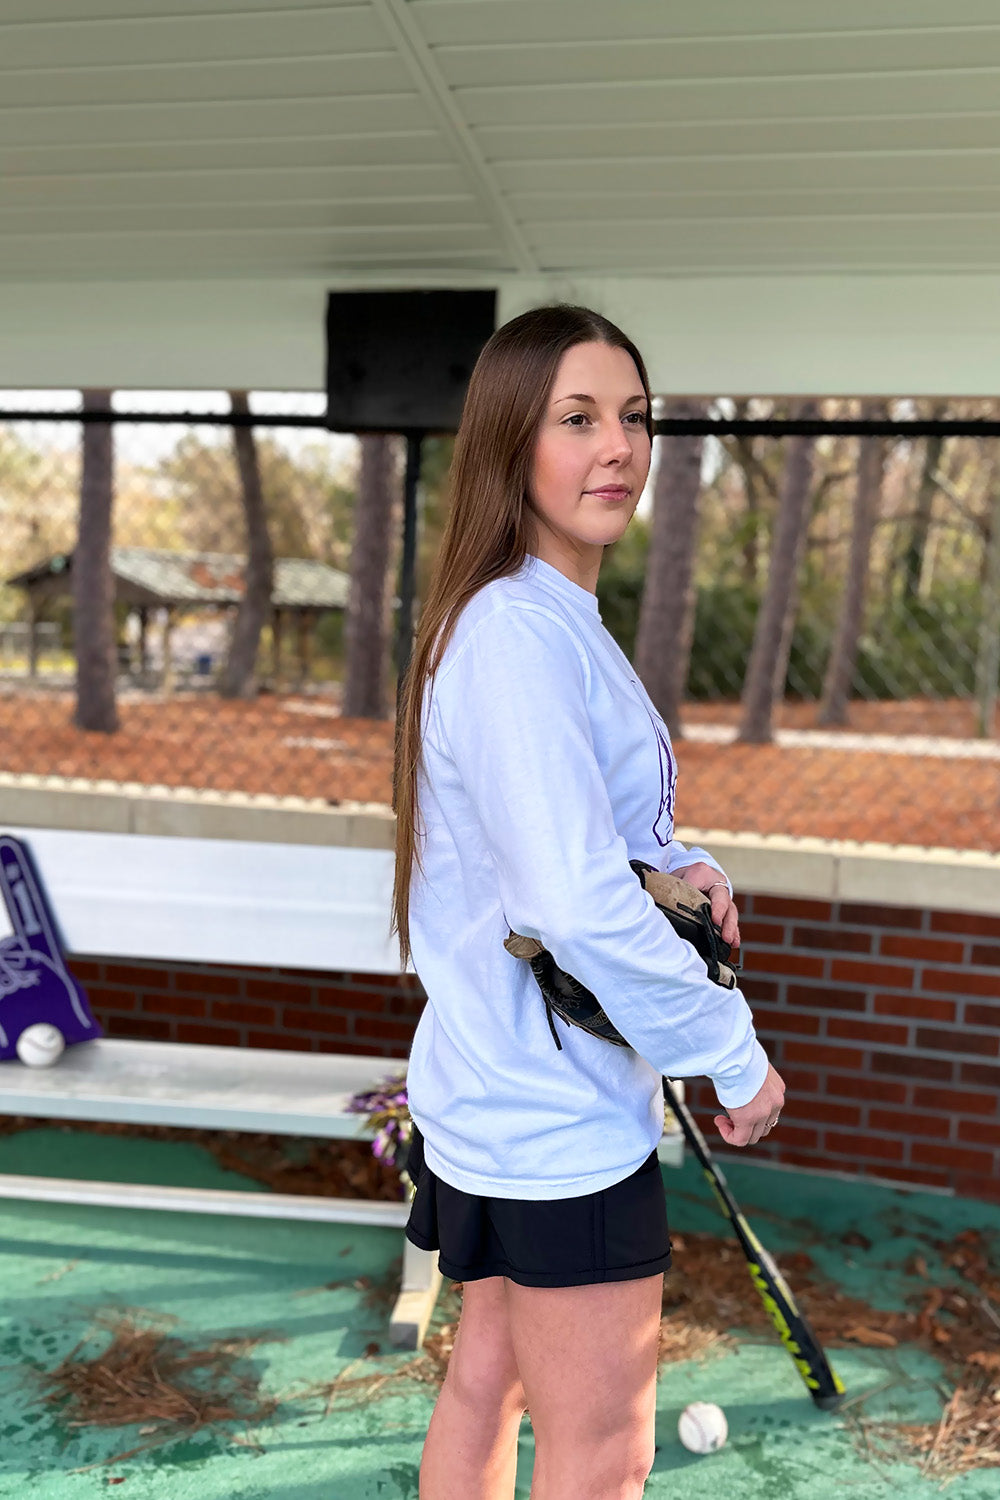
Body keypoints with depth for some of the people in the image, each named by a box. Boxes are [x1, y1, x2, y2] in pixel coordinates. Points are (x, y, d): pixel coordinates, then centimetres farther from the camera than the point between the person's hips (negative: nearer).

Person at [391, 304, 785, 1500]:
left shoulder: (554, 622, 9)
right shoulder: (518, 634, -24)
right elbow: (579, 903, -30)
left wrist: (674, 864, 1)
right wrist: (734, 1052, -18)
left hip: (495, 1085, 10)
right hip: (561, 1110, -10)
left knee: (486, 1376, 24)